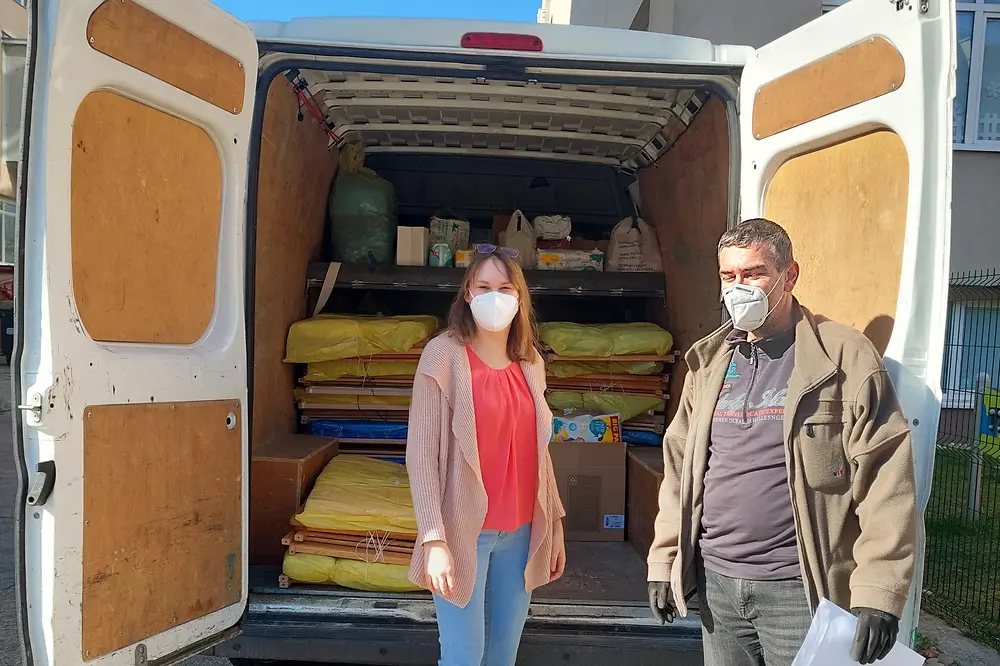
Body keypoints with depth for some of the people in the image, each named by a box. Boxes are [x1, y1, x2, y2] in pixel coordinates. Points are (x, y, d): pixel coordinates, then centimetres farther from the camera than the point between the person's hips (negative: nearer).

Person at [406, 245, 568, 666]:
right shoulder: (444, 355, -10)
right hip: (465, 531, -5)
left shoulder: (530, 362, 7)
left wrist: (554, 523, 13)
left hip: (520, 532, 5)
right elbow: (421, 452, -13)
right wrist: (434, 539, -18)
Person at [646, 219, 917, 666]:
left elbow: (885, 479, -12)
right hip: (715, 581, 5)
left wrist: (877, 592, -16)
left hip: (800, 588, -4)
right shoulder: (707, 361, 6)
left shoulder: (845, 357, -8)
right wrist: (664, 562, 6)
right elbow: (680, 469, 8)